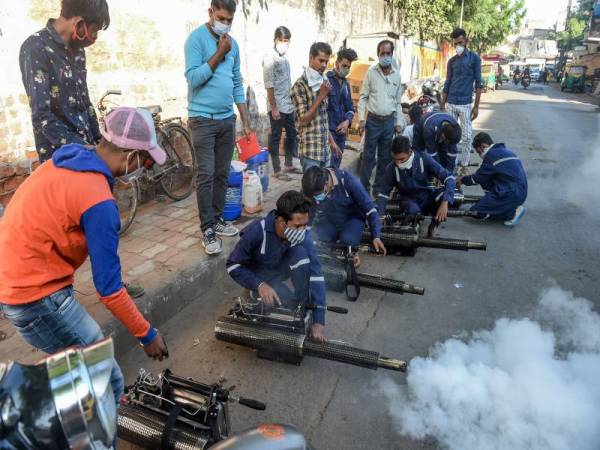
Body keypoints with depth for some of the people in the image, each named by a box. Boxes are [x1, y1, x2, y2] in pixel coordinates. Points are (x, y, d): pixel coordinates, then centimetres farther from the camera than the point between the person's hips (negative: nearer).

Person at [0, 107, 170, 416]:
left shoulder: (64, 161, 2)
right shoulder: (99, 202, -25)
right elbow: (108, 287, -22)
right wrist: (146, 335, -10)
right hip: (36, 296, -9)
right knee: (108, 383, 0)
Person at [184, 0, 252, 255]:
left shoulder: (233, 44, 12)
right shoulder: (196, 38, -5)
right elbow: (193, 78, -16)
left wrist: (245, 122, 12)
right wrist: (219, 53, -13)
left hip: (227, 119, 6)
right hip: (203, 119, -6)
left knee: (222, 174, 10)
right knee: (206, 175, -7)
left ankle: (218, 220, 21)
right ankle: (207, 230, 0)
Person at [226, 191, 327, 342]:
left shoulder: (303, 233, -26)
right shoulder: (257, 232, -33)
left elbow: (315, 273, -29)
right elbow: (232, 266, -20)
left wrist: (318, 321, -34)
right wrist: (259, 285, -35)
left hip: (280, 268, 3)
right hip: (259, 275, -3)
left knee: (301, 252, -29)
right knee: (289, 304, -28)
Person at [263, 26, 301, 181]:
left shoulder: (285, 58, 14)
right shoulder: (270, 58, -10)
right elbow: (269, 85, -16)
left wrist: (292, 102, 15)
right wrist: (273, 107, -19)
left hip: (288, 106, 8)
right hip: (277, 107, -8)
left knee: (292, 135, 14)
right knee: (275, 138, -1)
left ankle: (288, 165, 28)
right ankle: (277, 170, 6)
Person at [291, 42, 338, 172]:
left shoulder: (323, 82, 12)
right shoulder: (300, 85, -11)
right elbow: (303, 120, -16)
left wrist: (331, 141, 18)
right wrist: (321, 96, -15)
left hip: (325, 150, 7)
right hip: (310, 151, -7)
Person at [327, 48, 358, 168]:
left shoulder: (346, 84, 17)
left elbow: (350, 107, 21)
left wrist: (347, 121, 0)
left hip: (341, 132, 7)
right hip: (327, 131, -7)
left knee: (336, 166, 12)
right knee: (329, 167, -10)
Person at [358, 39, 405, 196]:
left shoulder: (396, 74, 7)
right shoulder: (371, 72, -3)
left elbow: (398, 101, 13)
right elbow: (363, 97, -2)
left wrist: (399, 122, 8)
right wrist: (362, 119, -10)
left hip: (389, 121, 4)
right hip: (373, 120, -3)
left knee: (384, 157, 9)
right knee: (368, 156, 0)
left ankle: (379, 188, 20)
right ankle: (364, 187, 10)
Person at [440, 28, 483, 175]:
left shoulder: (474, 58, 1)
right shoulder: (452, 61, 11)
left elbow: (478, 83, -1)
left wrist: (476, 106, -7)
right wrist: (442, 105, 10)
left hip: (466, 104, -3)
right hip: (450, 104, 3)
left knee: (466, 137, -1)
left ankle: (464, 165, 7)